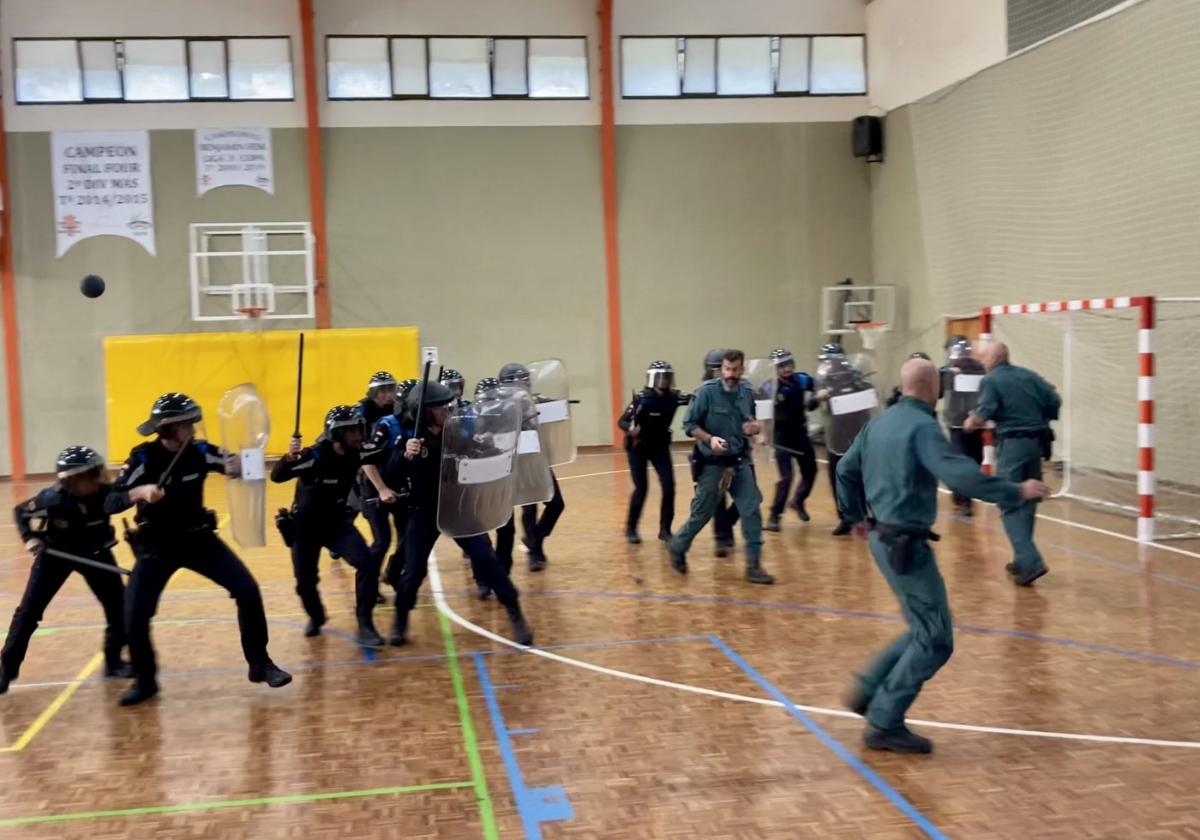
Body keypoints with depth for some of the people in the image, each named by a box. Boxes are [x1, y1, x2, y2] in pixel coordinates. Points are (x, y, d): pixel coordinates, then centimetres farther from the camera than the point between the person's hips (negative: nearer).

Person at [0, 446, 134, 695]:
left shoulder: (105, 492, -27)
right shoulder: (52, 499, -29)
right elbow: (21, 511, -10)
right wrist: (30, 537, -24)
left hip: (95, 553, 2)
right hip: (56, 553, -2)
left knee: (119, 605, -3)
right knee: (29, 610, -2)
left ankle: (114, 661, 14)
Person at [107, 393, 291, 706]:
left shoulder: (200, 451, -10)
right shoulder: (143, 458, -17)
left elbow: (236, 466, -4)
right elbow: (109, 504, -21)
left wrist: (237, 467, -29)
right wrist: (140, 492, -41)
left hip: (198, 538, 2)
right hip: (156, 547, -2)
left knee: (247, 590, -11)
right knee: (134, 620, -8)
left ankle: (260, 664, 5)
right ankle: (145, 681, 20)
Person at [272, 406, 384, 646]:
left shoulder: (355, 455, -11)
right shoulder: (314, 456, -25)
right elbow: (277, 476, -32)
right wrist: (289, 458, -52)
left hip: (335, 523, 3)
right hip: (304, 527, -3)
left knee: (367, 562, -18)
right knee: (305, 582, 3)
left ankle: (365, 624, -7)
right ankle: (316, 617, 38)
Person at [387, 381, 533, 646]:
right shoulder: (410, 437, -16)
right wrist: (405, 455, -43)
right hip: (425, 511, -1)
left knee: (486, 559, -6)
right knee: (414, 569, -4)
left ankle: (516, 615, 4)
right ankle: (400, 621, 21)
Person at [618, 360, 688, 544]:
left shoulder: (673, 397, -11)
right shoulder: (642, 399, -21)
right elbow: (622, 421, -22)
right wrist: (630, 429, -42)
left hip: (660, 447, 4)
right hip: (638, 448, -4)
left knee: (669, 487, -4)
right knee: (641, 488, -6)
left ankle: (665, 529, 9)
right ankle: (631, 528, 12)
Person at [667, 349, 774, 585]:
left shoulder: (748, 392, 2)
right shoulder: (707, 391, -13)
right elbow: (689, 424, -10)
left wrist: (755, 427, -7)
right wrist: (710, 439, -25)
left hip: (740, 463, 4)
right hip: (712, 464, -4)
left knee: (752, 511, -4)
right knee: (701, 514, 7)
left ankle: (754, 565, 3)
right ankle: (678, 546, 33)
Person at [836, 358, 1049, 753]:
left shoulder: (879, 423, 11)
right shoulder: (921, 426, -16)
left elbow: (846, 469, 20)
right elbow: (960, 475, -29)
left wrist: (855, 515, 31)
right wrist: (1015, 491, -22)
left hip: (883, 538, 10)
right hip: (905, 544, -10)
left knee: (925, 629, 19)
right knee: (935, 640, -2)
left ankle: (867, 690, 20)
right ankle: (884, 724, 2)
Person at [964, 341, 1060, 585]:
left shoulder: (991, 380, -6)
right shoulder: (1028, 375, 12)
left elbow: (983, 414, -17)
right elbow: (1054, 401, 7)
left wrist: (971, 423, 3)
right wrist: (1040, 422, 19)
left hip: (1012, 443, -7)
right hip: (1036, 442, 7)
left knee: (1010, 505, -3)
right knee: (1027, 501, 16)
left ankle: (1030, 562, -15)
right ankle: (1022, 559, 25)